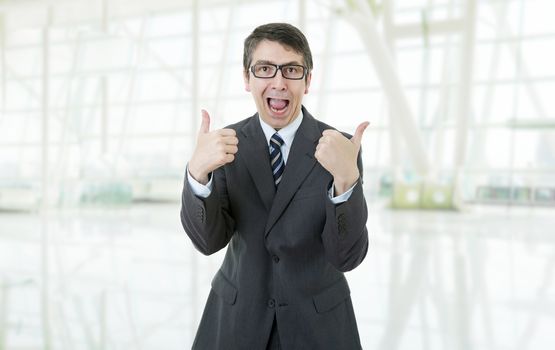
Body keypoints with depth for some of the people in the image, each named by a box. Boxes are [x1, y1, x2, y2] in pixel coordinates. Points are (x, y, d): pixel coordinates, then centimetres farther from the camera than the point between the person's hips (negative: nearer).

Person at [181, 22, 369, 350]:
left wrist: (346, 178, -35)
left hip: (318, 321, -1)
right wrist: (198, 172, -32)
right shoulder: (228, 142, -8)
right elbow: (209, 240, -14)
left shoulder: (341, 147, -14)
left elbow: (348, 257, -19)